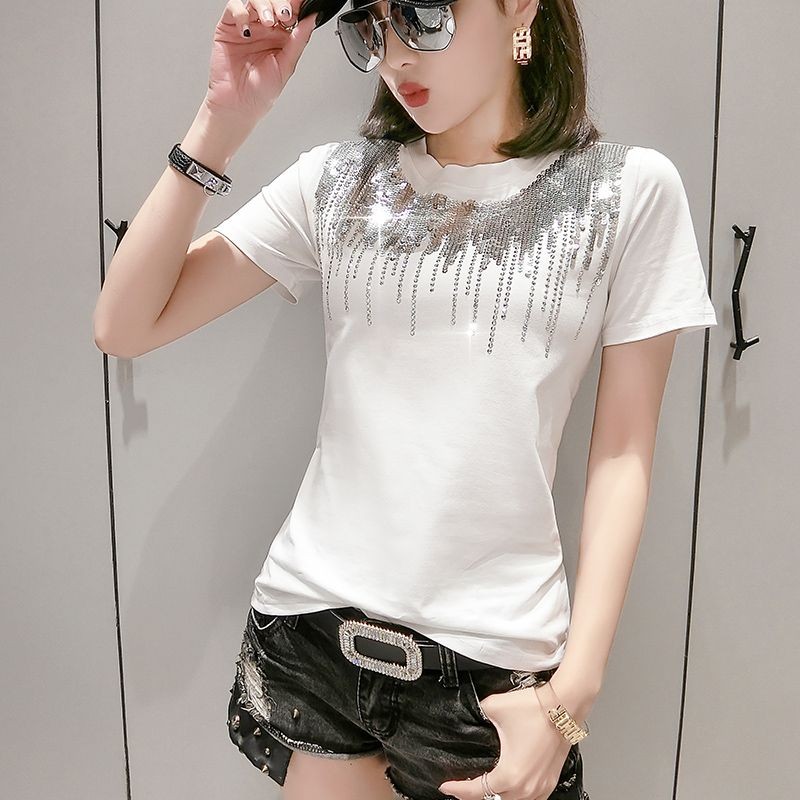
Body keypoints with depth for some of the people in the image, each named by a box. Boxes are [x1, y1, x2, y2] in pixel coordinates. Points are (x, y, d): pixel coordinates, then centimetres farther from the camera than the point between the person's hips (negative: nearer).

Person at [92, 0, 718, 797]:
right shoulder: (338, 180, 1)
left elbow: (621, 452, -3)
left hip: (495, 651, -1)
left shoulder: (631, 190, -4)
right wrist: (223, 119, -9)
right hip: (310, 619, 2)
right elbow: (124, 328, -2)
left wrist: (575, 687, -8)